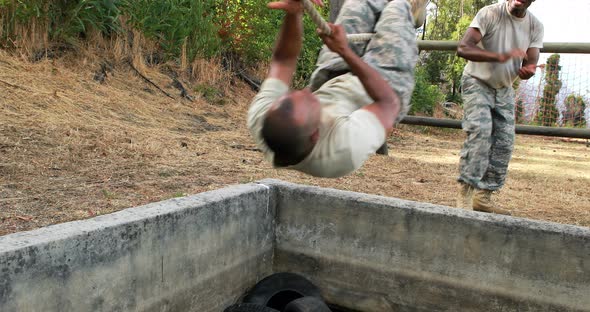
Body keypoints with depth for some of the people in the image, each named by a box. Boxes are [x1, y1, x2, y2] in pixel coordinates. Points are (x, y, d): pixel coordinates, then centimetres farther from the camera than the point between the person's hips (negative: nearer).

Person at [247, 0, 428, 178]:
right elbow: (389, 103, -33)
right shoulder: (346, 145, -51)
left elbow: (282, 61, -25)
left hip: (328, 84, 4)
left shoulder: (260, 120, -40)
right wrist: (345, 51, -38)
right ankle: (408, 20, 54)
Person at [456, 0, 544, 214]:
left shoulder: (535, 27, -2)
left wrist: (528, 71, -30)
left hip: (504, 90, 6)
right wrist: (500, 56, -42)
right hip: (477, 83, -6)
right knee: (479, 131, -26)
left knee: (504, 143, -1)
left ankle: (483, 197, 8)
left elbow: (530, 63, -3)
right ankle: (466, 194, -24)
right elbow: (463, 48, -29)